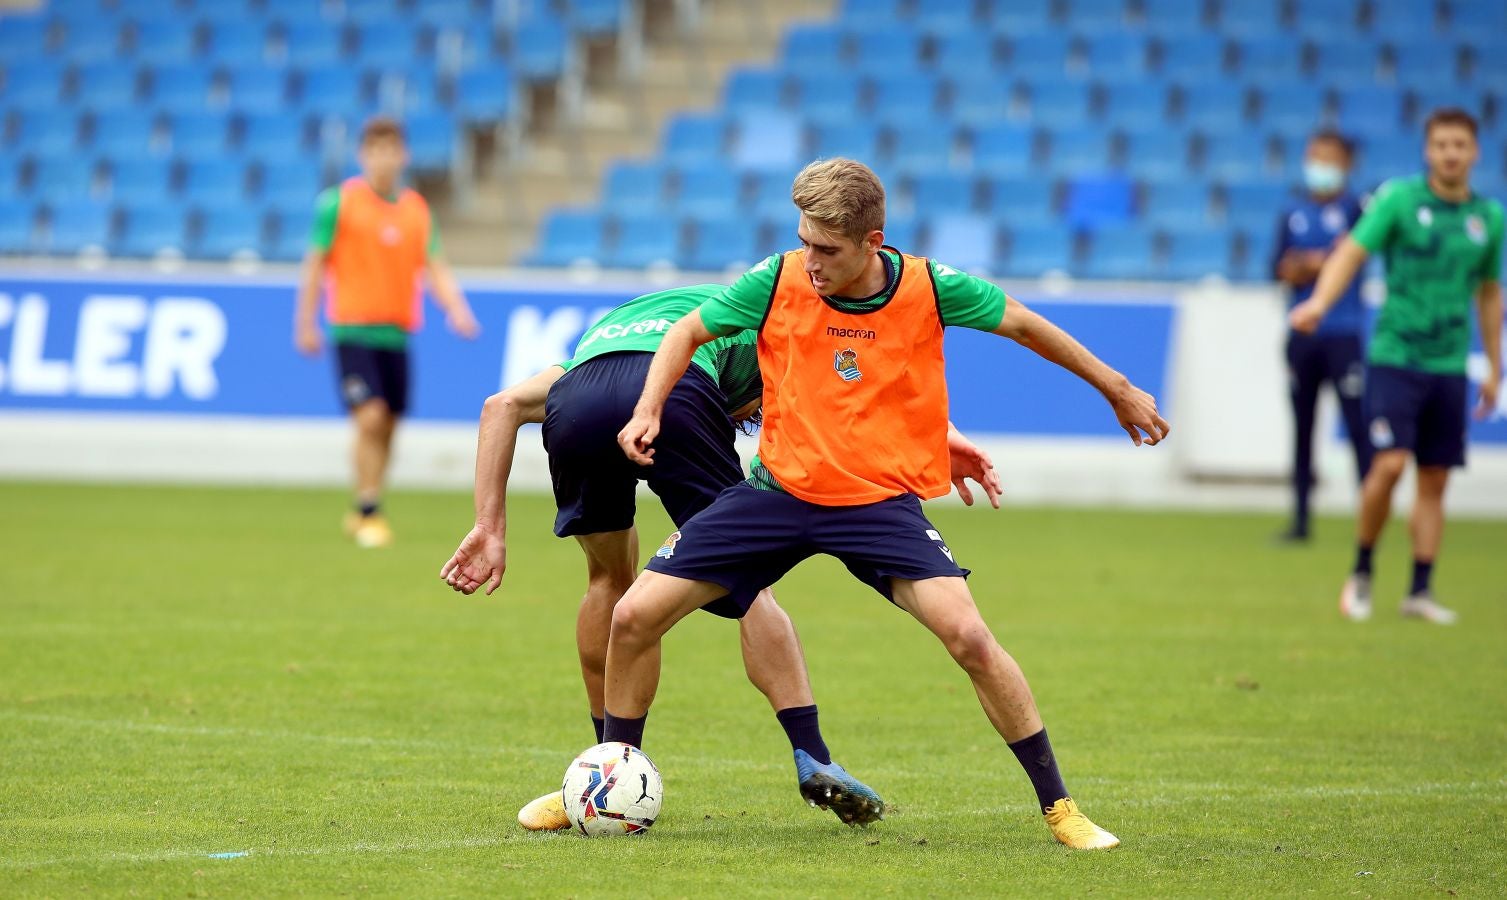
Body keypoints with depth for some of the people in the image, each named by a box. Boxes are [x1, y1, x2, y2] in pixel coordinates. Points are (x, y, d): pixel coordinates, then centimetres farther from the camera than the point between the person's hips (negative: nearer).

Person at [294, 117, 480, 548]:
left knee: (387, 427, 8)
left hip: (396, 333, 5)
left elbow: (434, 267, 8)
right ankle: (368, 512, -8)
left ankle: (361, 512, 21)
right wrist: (306, 323, -4)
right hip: (353, 330, -5)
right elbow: (315, 263, -1)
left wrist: (457, 310, -8)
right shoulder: (339, 202, -4)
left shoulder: (416, 209, 9)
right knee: (371, 417, -16)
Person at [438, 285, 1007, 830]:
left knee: (609, 578, 27)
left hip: (573, 405, 3)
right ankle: (812, 760, 2)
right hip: (674, 397, -3)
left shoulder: (608, 327, 46)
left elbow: (504, 406, 32)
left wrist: (490, 528, 27)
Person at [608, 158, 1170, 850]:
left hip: (881, 500, -2)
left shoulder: (930, 288, -13)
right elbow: (689, 332, 6)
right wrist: (648, 410, -11)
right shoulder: (780, 281, -11)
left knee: (969, 636, -23)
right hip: (779, 488, 2)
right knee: (634, 617, -6)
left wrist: (1119, 392, 15)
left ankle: (1059, 807, -8)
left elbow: (1024, 326, 5)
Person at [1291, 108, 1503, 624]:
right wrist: (1320, 302, -29)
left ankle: (1420, 591, 12)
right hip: (1394, 359, -4)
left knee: (1434, 482, 4)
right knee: (1389, 464, -15)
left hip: (1450, 367, 4)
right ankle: (1361, 573, 3)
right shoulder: (1399, 198, -3)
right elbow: (1353, 251, -11)